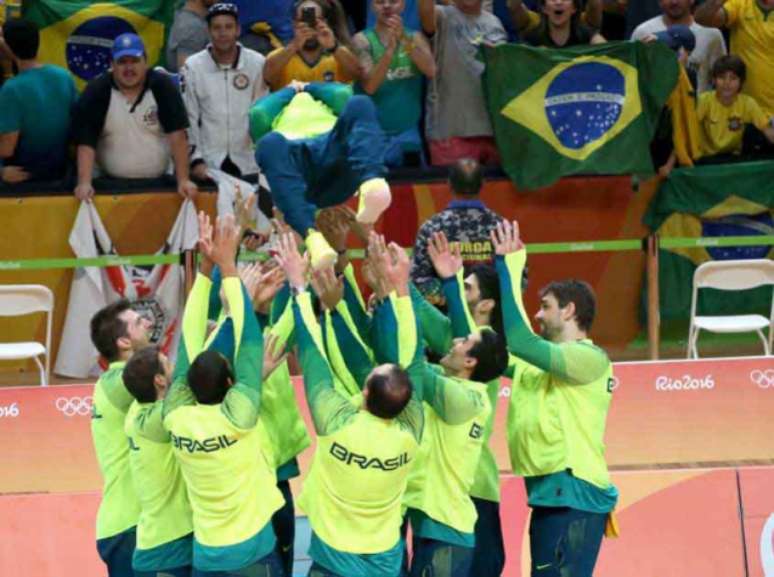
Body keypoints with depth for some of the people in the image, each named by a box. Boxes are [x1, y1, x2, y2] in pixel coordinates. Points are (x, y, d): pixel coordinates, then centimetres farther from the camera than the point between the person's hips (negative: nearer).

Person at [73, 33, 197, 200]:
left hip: (158, 183, 1)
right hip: (111, 185, 0)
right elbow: (86, 142, -12)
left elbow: (177, 135, -10)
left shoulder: (163, 86, -5)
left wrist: (183, 180, -17)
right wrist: (85, 183, -24)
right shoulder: (96, 91, -6)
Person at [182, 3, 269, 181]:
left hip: (249, 164, 0)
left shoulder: (257, 63, -1)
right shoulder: (192, 67, 0)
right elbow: (188, 119, 1)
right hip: (208, 166, 0)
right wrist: (196, 160, -5)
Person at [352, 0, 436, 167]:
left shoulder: (415, 37, 7)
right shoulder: (362, 40, -1)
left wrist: (404, 39, -24)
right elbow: (369, 86, -15)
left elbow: (431, 71, -12)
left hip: (409, 132, 3)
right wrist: (390, 48, -26)